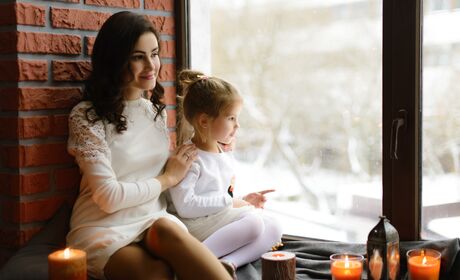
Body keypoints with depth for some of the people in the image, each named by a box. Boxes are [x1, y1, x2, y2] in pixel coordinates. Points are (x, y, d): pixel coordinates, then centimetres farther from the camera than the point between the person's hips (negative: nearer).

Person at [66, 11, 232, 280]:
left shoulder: (157, 110, 14)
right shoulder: (86, 116, -5)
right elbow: (109, 197, -12)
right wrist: (168, 178, -2)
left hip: (154, 221, 4)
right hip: (103, 229, -4)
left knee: (167, 230, -35)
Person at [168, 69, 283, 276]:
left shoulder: (225, 157, 15)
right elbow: (185, 206, -24)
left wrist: (243, 201, 6)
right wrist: (228, 202, -17)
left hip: (222, 220, 9)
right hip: (195, 227, -9)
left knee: (273, 228, -5)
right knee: (253, 221, -25)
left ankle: (229, 262, -25)